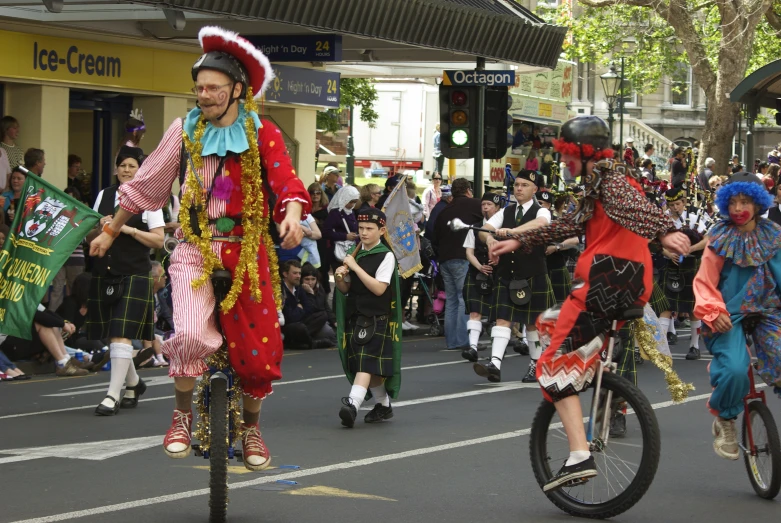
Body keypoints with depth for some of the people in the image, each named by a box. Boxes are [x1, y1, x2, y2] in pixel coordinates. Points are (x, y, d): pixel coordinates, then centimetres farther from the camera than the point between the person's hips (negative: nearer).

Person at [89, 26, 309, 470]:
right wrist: (110, 232, 20)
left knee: (259, 349, 0)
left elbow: (287, 181, -17)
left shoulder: (263, 134, -2)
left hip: (247, 249, 0)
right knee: (191, 336, -23)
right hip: (196, 247, 0)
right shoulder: (185, 131, 5)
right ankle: (183, 415, 3)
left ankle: (252, 426, 28)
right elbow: (145, 185, 14)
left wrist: (293, 215, -39)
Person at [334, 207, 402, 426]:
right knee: (371, 367, 11)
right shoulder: (355, 254, 12)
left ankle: (353, 404, -30)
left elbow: (379, 288, -17)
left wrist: (356, 267, -18)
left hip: (377, 318, -7)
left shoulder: (386, 256, -7)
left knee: (366, 362, -17)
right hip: (355, 316, 7)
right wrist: (340, 278, -7)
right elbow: (346, 289, 16)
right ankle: (383, 405, 24)